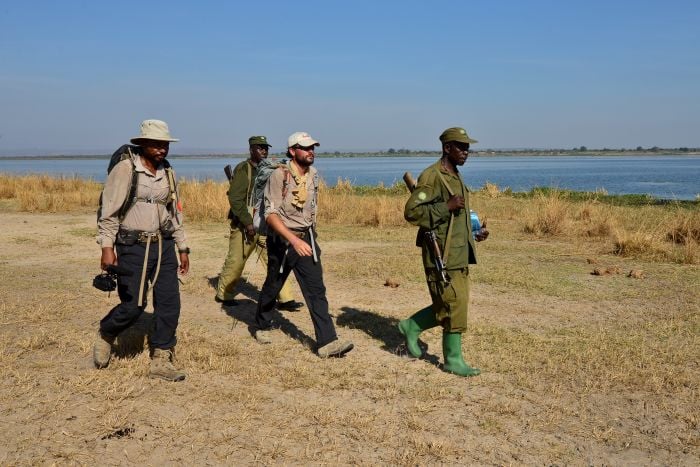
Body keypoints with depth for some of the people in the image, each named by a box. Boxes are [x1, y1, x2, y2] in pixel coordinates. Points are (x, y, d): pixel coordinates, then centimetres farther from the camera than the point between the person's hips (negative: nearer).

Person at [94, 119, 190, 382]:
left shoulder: (167, 173, 11)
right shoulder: (125, 170, -7)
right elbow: (109, 212, -9)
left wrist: (183, 248, 17)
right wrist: (107, 247, -17)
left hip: (163, 246, 6)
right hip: (133, 247, -5)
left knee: (169, 303, 0)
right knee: (133, 305, -4)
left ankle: (161, 361, 10)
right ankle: (105, 336, 28)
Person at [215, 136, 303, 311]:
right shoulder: (243, 170, -11)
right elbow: (235, 199, -17)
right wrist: (248, 223, -20)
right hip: (244, 225, -6)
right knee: (235, 261, 5)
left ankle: (285, 299, 2)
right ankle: (223, 295, 25)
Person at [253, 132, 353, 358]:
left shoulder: (313, 175, 3)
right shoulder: (279, 176, -17)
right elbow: (271, 214, -24)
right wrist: (294, 240, -35)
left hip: (306, 239, 4)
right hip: (282, 240, -4)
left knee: (316, 289, -6)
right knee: (272, 287, 15)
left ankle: (327, 342, -9)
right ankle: (262, 327, 40)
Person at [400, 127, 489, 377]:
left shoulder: (455, 178, 16)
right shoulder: (432, 176, -14)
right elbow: (411, 212, -21)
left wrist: (475, 232, 13)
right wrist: (447, 206, -25)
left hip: (459, 254, 9)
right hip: (442, 256, -9)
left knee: (447, 306, 13)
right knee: (454, 306, -3)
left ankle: (411, 327, 31)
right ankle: (453, 360, 10)